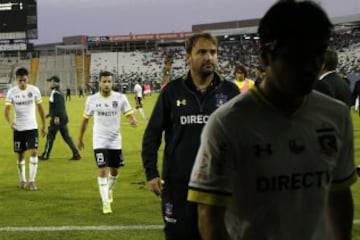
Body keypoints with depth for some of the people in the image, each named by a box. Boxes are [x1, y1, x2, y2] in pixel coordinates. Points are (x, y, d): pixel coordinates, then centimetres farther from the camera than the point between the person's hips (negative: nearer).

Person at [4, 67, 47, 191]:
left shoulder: (34, 90, -3)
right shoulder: (12, 92, -5)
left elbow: (40, 108, 6)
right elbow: (7, 109, -9)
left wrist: (44, 126, 8)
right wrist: (10, 121, -30)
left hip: (32, 127, -1)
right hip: (18, 128, 1)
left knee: (34, 152, -14)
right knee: (20, 155, 8)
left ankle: (32, 181, -8)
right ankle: (22, 180, 24)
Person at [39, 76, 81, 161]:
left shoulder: (55, 93, -14)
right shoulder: (59, 92, 16)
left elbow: (58, 105, -22)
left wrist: (56, 117, -25)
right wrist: (50, 114, 31)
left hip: (57, 119, -9)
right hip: (63, 118, 9)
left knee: (50, 137, 2)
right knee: (66, 137, 9)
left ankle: (45, 155, 11)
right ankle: (76, 154, 3)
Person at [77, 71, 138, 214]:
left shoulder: (120, 98, -7)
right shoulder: (92, 99, -5)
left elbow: (129, 114, -9)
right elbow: (85, 119, 7)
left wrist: (132, 121, -33)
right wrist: (80, 138, 11)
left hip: (115, 141, 2)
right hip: (99, 141, -2)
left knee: (115, 171, 13)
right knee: (103, 169, -12)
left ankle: (109, 190, 44)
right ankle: (105, 203, -6)